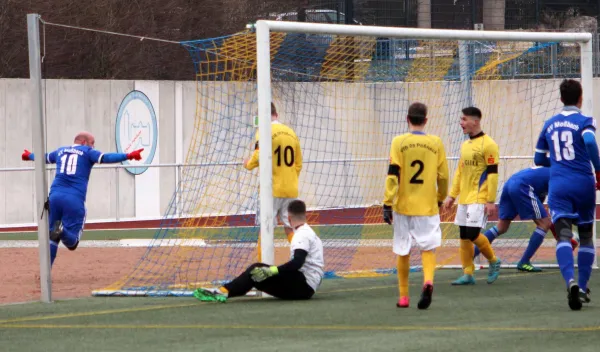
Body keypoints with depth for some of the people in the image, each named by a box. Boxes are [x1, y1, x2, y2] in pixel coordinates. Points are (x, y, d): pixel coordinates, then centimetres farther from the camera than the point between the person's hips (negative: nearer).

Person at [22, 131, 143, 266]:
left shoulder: (61, 151, 23)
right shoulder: (87, 152, 10)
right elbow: (105, 158, -9)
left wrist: (29, 156, 63)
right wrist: (128, 156, -15)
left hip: (55, 196, 4)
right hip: (75, 200, -4)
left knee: (51, 239, 14)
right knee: (72, 242, -5)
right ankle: (62, 230, -37)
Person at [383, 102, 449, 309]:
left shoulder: (399, 142, -4)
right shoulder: (436, 143, 1)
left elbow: (393, 175, -10)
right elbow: (443, 176, 5)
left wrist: (387, 204, -9)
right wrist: (440, 198, 22)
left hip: (403, 206, 0)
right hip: (428, 206, 0)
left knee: (402, 251, 11)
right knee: (428, 246, 5)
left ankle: (403, 297, 18)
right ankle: (428, 280, -24)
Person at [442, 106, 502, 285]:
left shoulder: (488, 144, -10)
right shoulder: (465, 145, 15)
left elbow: (493, 173, -13)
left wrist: (491, 201, -16)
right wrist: (452, 195, 15)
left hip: (479, 199, -8)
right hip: (464, 198, 8)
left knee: (472, 233, -14)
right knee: (464, 236, 5)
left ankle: (493, 261, 9)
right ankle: (467, 274, 11)